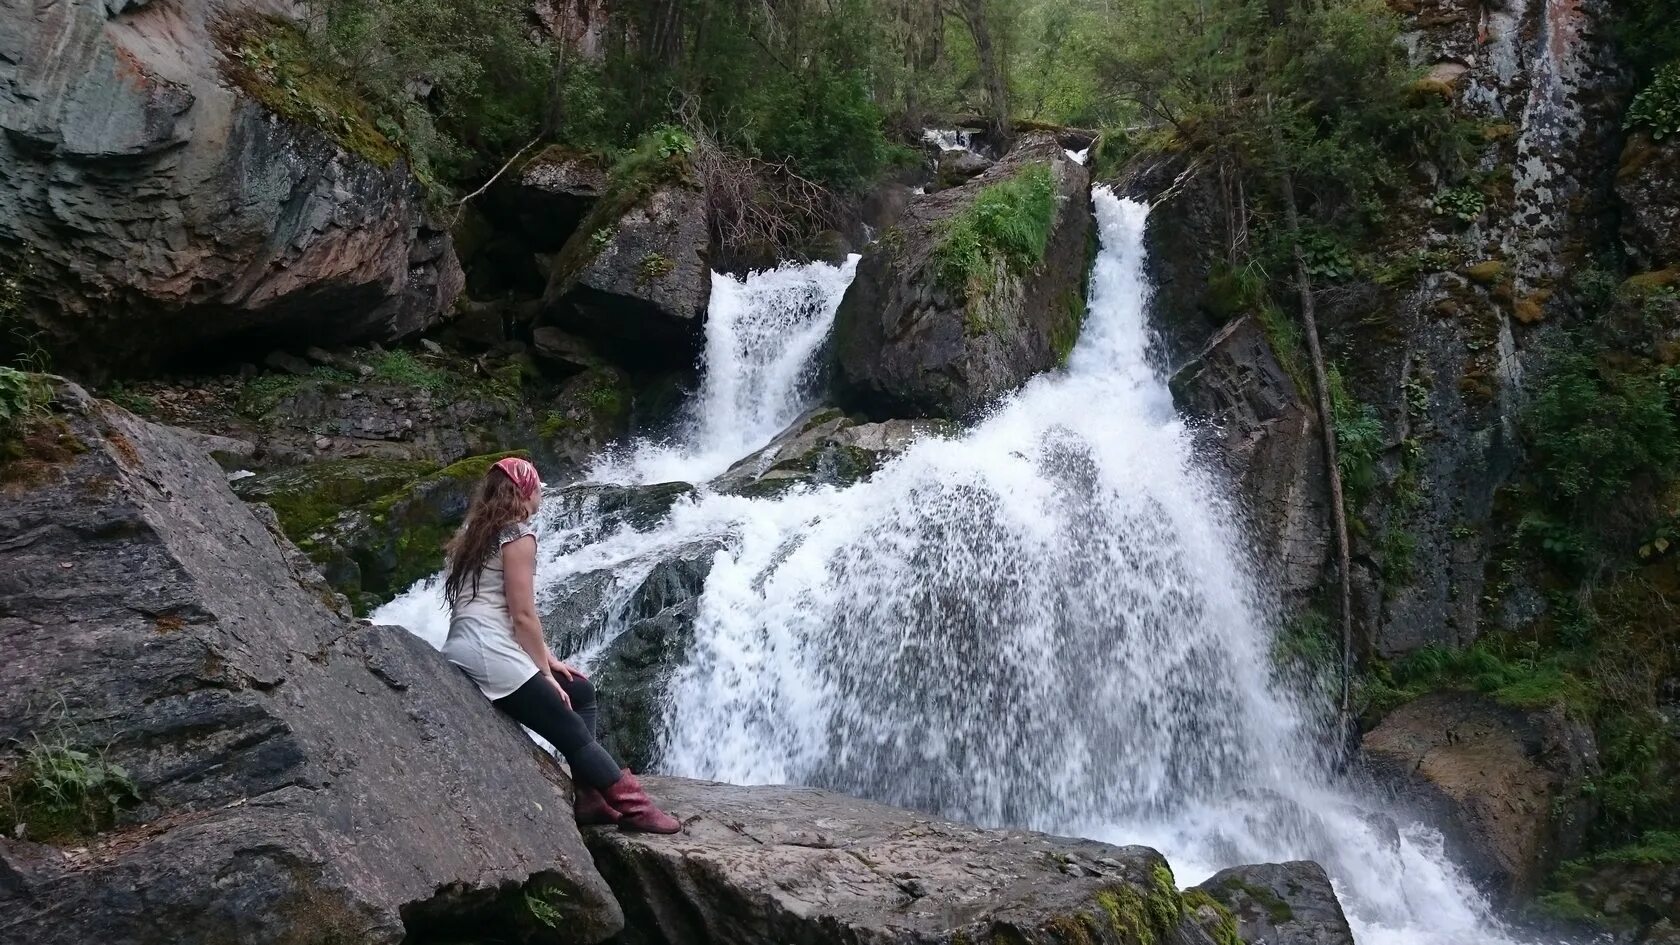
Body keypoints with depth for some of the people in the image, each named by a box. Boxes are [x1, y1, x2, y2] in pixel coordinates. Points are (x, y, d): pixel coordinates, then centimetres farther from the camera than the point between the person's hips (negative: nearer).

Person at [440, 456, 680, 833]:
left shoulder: (477, 532, 21)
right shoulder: (517, 534, -7)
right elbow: (522, 616, -12)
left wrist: (548, 660, 16)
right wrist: (546, 672, -3)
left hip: (465, 650, 10)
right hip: (489, 653, -10)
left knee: (581, 691, 14)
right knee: (571, 731, -6)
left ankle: (590, 796, 8)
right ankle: (632, 806, -4)